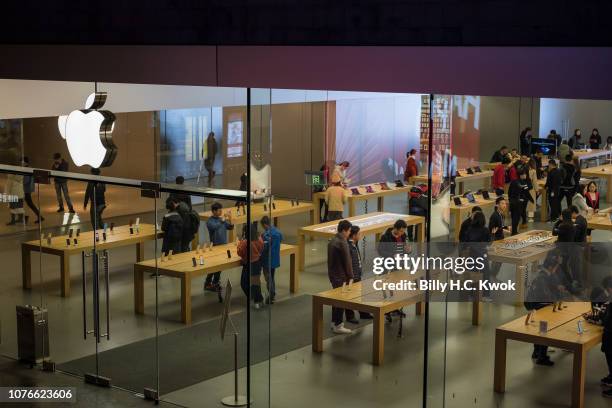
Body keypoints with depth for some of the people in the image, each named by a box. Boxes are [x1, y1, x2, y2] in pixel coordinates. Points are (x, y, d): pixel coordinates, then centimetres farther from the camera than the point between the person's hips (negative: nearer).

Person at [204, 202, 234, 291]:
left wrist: (230, 220, -15)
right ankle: (207, 284, 8)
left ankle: (215, 283, 25)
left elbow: (230, 228, 3)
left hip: (223, 244, 6)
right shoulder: (210, 221, -13)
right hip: (215, 245, -6)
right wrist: (222, 220, -27)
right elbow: (214, 227, -33)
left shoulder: (222, 218, 4)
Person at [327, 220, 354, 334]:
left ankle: (334, 322, 26)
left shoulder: (332, 241, 8)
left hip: (332, 274, 9)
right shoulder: (342, 243, -21)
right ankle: (338, 326, 3)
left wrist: (331, 273, 19)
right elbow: (347, 261, -18)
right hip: (341, 276, -9)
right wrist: (350, 276, -11)